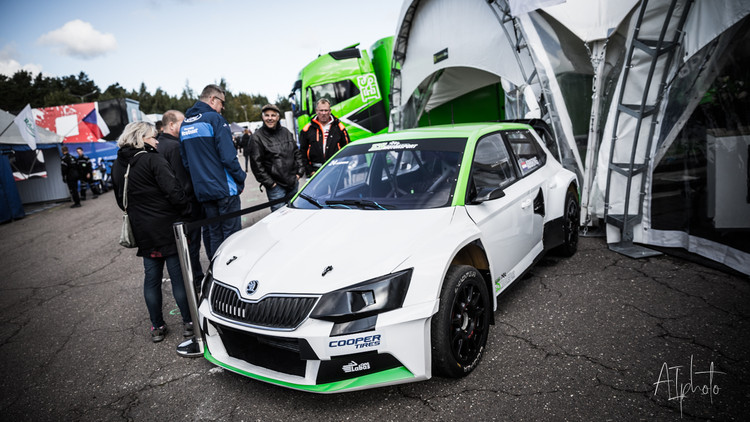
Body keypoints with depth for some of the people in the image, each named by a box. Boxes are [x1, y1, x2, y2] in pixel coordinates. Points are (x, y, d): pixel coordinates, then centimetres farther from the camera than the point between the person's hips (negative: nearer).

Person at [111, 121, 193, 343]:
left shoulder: (117, 166, 9)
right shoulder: (153, 160, -14)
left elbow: (121, 200, 17)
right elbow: (174, 192, -21)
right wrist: (184, 207, -3)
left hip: (142, 231, 7)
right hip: (167, 227, -7)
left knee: (151, 278, 14)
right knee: (179, 275, 2)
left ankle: (157, 327, 22)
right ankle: (188, 322, 12)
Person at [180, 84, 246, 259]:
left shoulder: (184, 124, 14)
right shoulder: (215, 119, -10)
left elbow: (184, 160, 16)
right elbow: (228, 157, -16)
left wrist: (198, 181, 19)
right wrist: (240, 179, -6)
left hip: (201, 191, 7)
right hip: (224, 189, -7)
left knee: (213, 234, 15)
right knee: (231, 234, 0)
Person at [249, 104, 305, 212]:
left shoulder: (286, 132, 10)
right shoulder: (257, 137, -7)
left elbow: (296, 153, 17)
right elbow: (256, 164, -9)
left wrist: (299, 172, 6)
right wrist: (269, 183, -13)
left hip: (293, 182, 5)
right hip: (275, 185, -5)